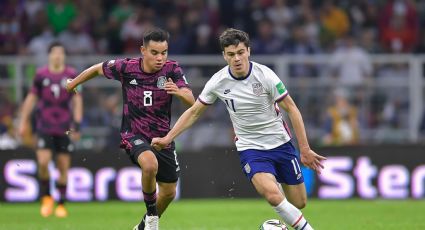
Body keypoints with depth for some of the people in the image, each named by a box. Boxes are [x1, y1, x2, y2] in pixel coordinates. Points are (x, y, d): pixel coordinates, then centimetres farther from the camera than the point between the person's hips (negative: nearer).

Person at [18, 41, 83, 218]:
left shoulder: (71, 75, 0)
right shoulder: (41, 74, 2)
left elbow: (77, 101, 2)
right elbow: (31, 98, 10)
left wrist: (77, 124, -6)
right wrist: (23, 121, 9)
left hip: (65, 129, 0)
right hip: (44, 128, 0)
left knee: (64, 167, 1)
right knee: (43, 163, -13)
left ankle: (61, 204, 13)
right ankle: (46, 197, 9)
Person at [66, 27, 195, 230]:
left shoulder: (172, 70, -12)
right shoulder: (126, 68, -14)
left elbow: (191, 102, -21)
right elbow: (97, 69, 6)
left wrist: (180, 92, -44)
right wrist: (71, 84, 17)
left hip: (162, 137, 3)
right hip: (134, 135, -3)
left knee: (169, 192, 10)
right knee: (150, 164, -35)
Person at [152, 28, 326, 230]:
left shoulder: (264, 75, -15)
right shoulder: (218, 82, -10)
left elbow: (291, 109, -8)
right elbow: (194, 112, 5)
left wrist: (305, 150, -10)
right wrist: (167, 138, 0)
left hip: (280, 143, 1)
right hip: (250, 148, -1)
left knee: (299, 203, 5)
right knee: (272, 195, -28)